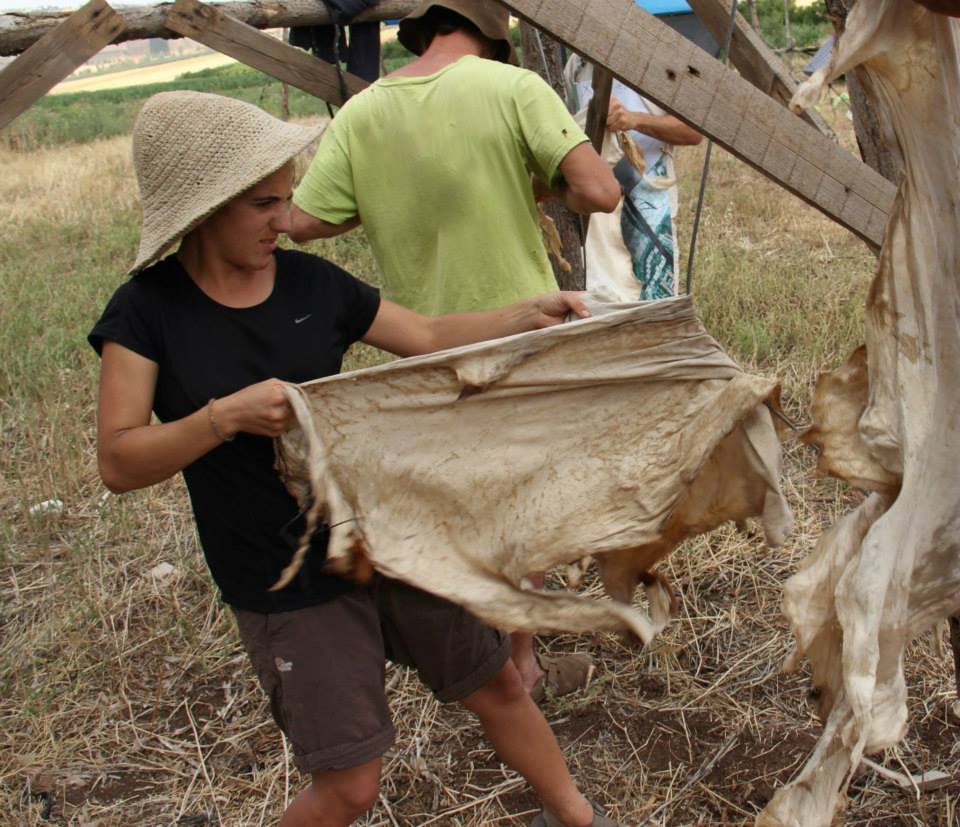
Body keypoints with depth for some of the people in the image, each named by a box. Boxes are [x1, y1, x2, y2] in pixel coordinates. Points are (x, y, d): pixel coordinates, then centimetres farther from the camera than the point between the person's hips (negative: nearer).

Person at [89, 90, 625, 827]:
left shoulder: (310, 283, -1)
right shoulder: (148, 313, -11)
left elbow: (429, 338, 8)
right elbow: (118, 462, -14)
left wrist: (528, 314, -3)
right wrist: (226, 415, -29)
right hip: (285, 582, -4)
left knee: (495, 684, 16)